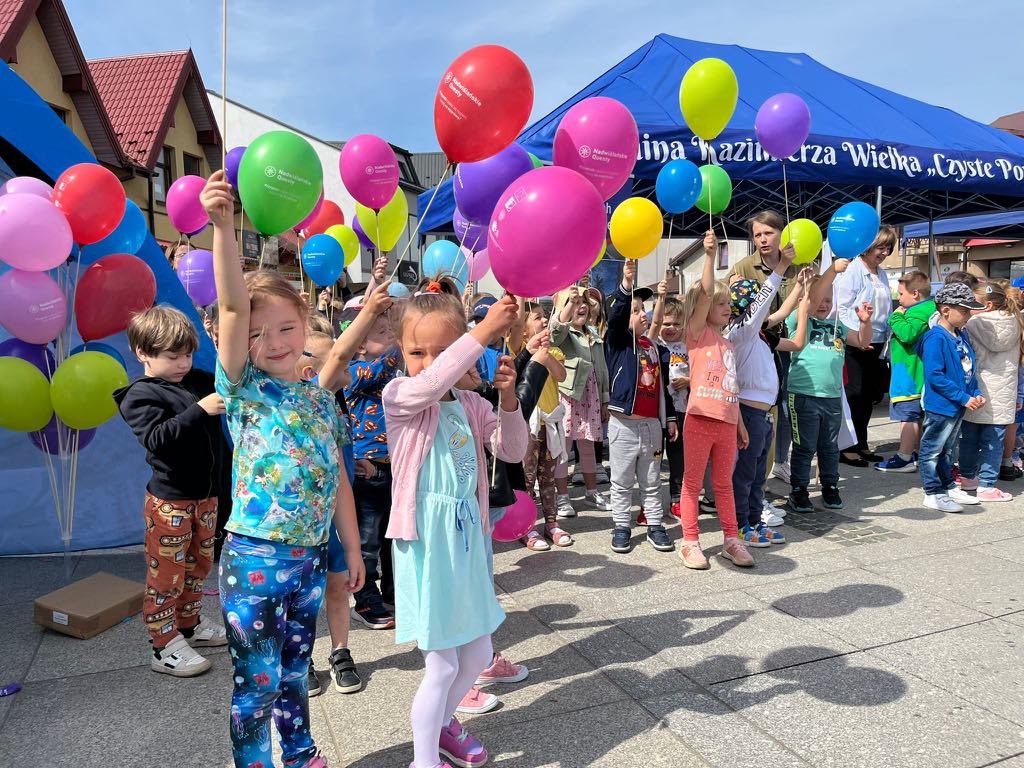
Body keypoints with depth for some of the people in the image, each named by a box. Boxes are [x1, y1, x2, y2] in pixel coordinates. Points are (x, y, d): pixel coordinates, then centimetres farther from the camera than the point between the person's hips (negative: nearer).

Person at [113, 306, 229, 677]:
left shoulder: (199, 380, 5)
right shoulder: (140, 396, -13)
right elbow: (156, 438, -27)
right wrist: (199, 410, -34)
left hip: (206, 495, 7)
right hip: (170, 502, -7)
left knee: (199, 565, 20)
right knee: (166, 574, 4)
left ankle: (189, 625, 38)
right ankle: (165, 647, 16)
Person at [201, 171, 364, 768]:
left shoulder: (321, 398, 6)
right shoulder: (244, 386, -7)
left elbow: (338, 479, 10)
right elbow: (232, 303, -21)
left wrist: (353, 548, 12)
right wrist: (223, 225, -32)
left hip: (311, 556, 5)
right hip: (254, 560, -4)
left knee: (295, 669, 22)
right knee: (256, 683, 7)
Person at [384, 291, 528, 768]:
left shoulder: (472, 404, 6)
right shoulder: (399, 396, -10)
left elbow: (513, 451, 1)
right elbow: (431, 384, -33)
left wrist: (508, 398, -14)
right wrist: (486, 330, -35)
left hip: (467, 536, 6)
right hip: (426, 541, -6)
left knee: (478, 652, 18)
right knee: (442, 664, 2)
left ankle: (443, 721, 46)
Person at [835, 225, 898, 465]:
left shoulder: (882, 274, 15)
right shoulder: (852, 271, -9)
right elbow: (841, 308, -14)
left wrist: (887, 339, 13)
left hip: (876, 345, 8)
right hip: (855, 345, -8)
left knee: (869, 395, 12)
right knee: (854, 395, -4)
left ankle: (861, 444, 23)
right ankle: (847, 448, 5)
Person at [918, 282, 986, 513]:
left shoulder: (961, 335, 9)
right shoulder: (936, 338, -19)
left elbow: (969, 368, 18)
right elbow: (935, 376, -24)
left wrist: (976, 393, 4)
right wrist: (964, 398, -21)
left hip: (958, 406, 9)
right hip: (940, 405, -9)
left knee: (947, 449, 22)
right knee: (932, 450, 3)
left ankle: (948, 486, 34)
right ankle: (933, 493, 11)